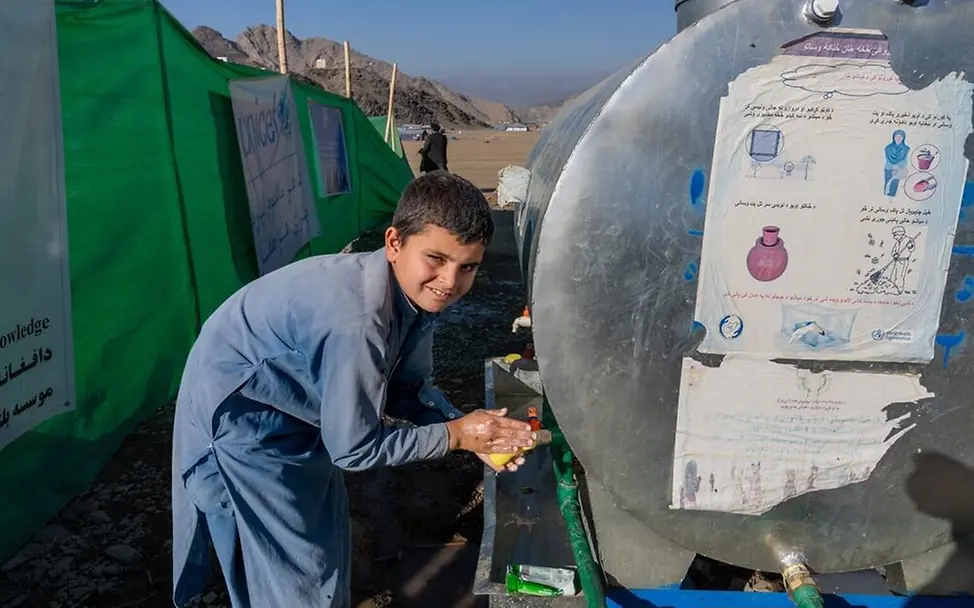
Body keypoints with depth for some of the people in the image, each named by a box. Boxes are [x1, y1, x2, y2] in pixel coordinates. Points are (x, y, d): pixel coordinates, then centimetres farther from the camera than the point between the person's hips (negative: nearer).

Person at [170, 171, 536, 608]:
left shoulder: (415, 292, -12)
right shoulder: (357, 320, -38)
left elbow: (408, 390, 0)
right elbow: (354, 449, -27)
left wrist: (474, 433, -13)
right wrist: (455, 435, -20)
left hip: (296, 408, 8)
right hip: (239, 413, -8)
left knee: (327, 532, 25)